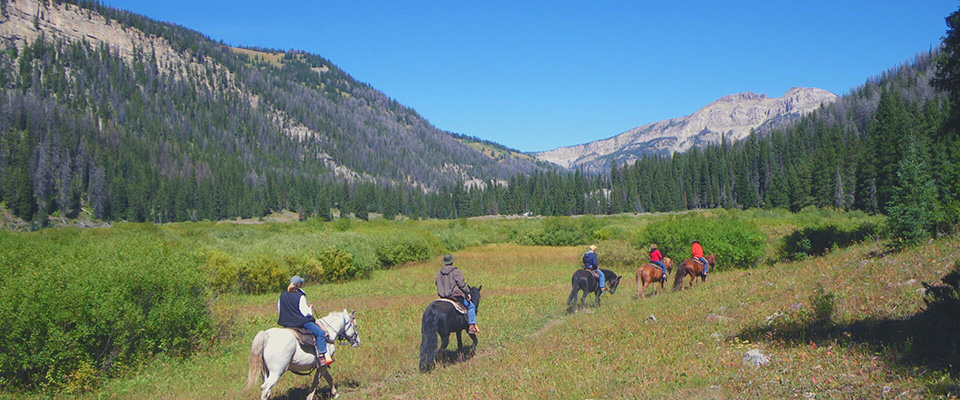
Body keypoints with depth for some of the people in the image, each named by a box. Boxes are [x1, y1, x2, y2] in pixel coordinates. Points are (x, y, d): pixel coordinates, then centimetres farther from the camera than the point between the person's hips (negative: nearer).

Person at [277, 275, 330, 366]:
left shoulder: (283, 294, 6)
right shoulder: (300, 296, -15)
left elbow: (279, 308, 15)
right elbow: (306, 313, -13)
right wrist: (310, 308, 6)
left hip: (286, 322, 8)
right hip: (300, 322, -8)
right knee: (320, 333, -6)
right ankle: (321, 357, -14)